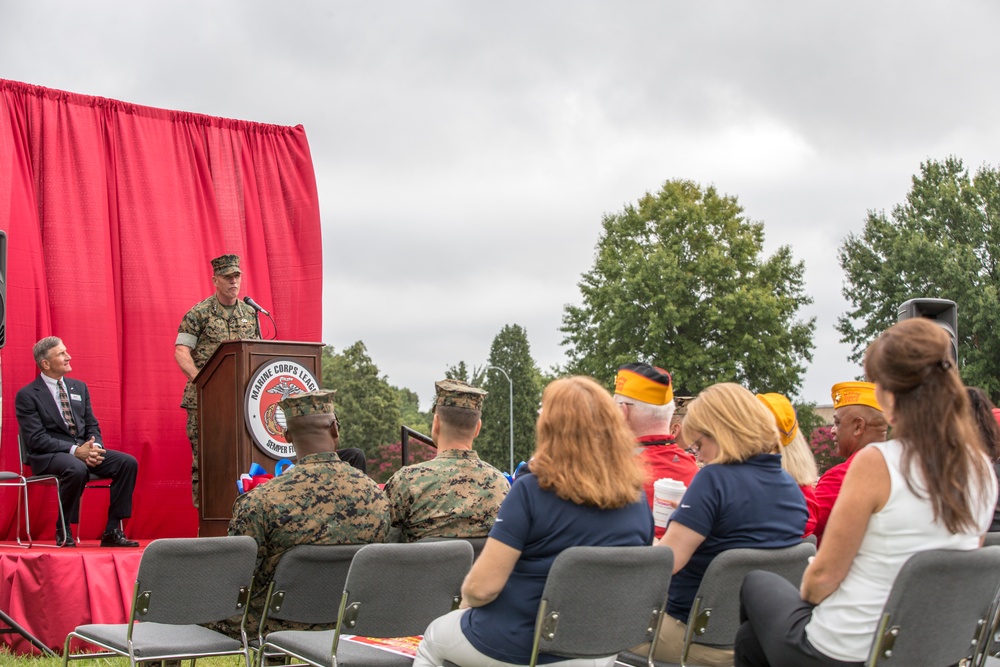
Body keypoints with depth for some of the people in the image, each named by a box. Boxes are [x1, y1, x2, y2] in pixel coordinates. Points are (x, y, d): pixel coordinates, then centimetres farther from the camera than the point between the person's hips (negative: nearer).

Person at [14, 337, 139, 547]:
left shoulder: (79, 387, 17)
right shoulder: (27, 396, -2)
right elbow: (36, 439, -11)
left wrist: (94, 447, -8)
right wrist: (74, 450, -22)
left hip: (85, 450, 6)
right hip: (48, 456, -6)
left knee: (128, 462, -17)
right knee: (77, 469, -39)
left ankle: (112, 531, -14)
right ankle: (63, 531, -17)